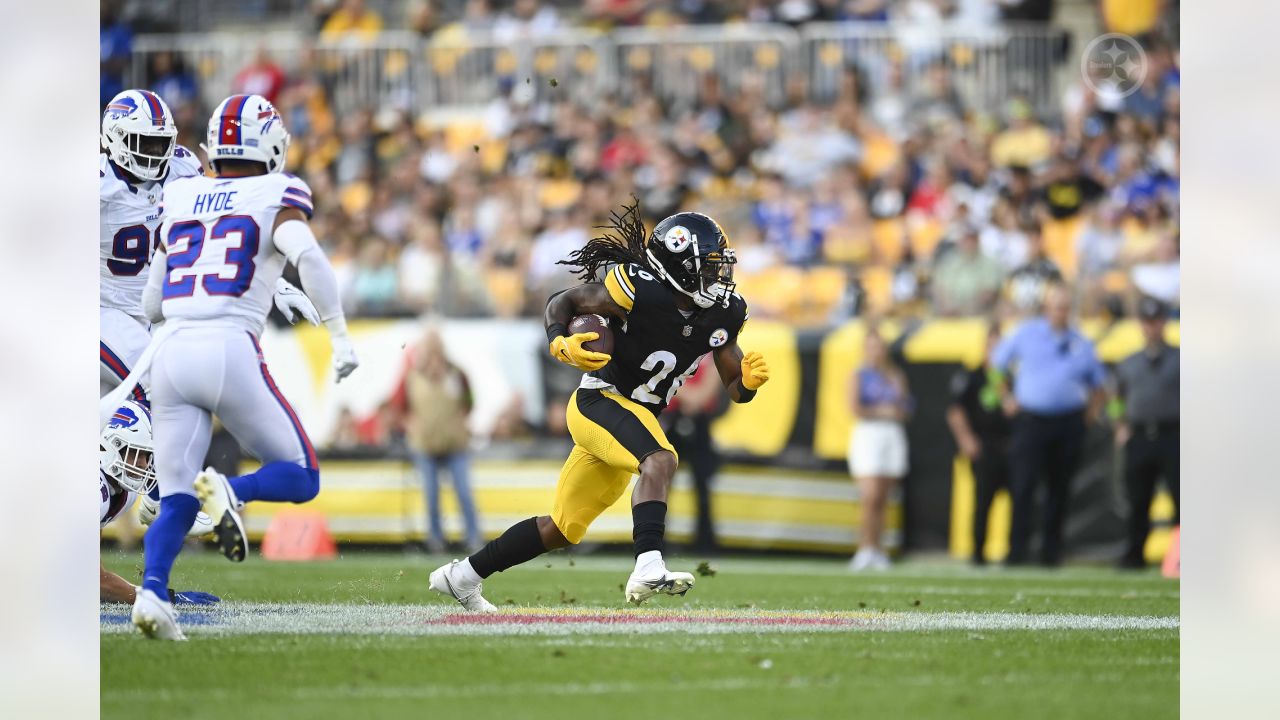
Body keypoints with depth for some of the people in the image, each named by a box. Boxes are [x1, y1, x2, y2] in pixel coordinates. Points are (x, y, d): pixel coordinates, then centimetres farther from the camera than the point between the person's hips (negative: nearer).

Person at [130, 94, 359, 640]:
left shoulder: (179, 200, 18)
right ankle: (231, 491, -21)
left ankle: (152, 593, -20)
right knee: (300, 478, 10)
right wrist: (340, 337, -11)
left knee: (176, 501, 7)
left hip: (172, 351, 4)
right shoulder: (275, 196, 4)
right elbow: (308, 257, -17)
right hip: (230, 352, -4)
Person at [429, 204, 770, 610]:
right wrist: (561, 344, -24)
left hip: (636, 418, 8)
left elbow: (734, 390, 7)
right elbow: (563, 302, -5)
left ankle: (461, 577, 27)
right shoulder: (638, 288, -18)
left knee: (563, 530, 14)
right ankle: (648, 569, -48)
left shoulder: (723, 314, 1)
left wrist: (749, 381, -16)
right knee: (659, 461, -35)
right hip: (600, 400, -8)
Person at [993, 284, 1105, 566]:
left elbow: (1097, 383, 20)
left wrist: (1090, 409, 6)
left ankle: (1052, 550, 13)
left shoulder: (1081, 344, 9)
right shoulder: (1026, 334, 5)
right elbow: (997, 362, 16)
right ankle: (1017, 548, -9)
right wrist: (1006, 397, 10)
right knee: (1023, 485, -10)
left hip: (1069, 424, 2)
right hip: (1031, 421, -2)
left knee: (1060, 488, 5)